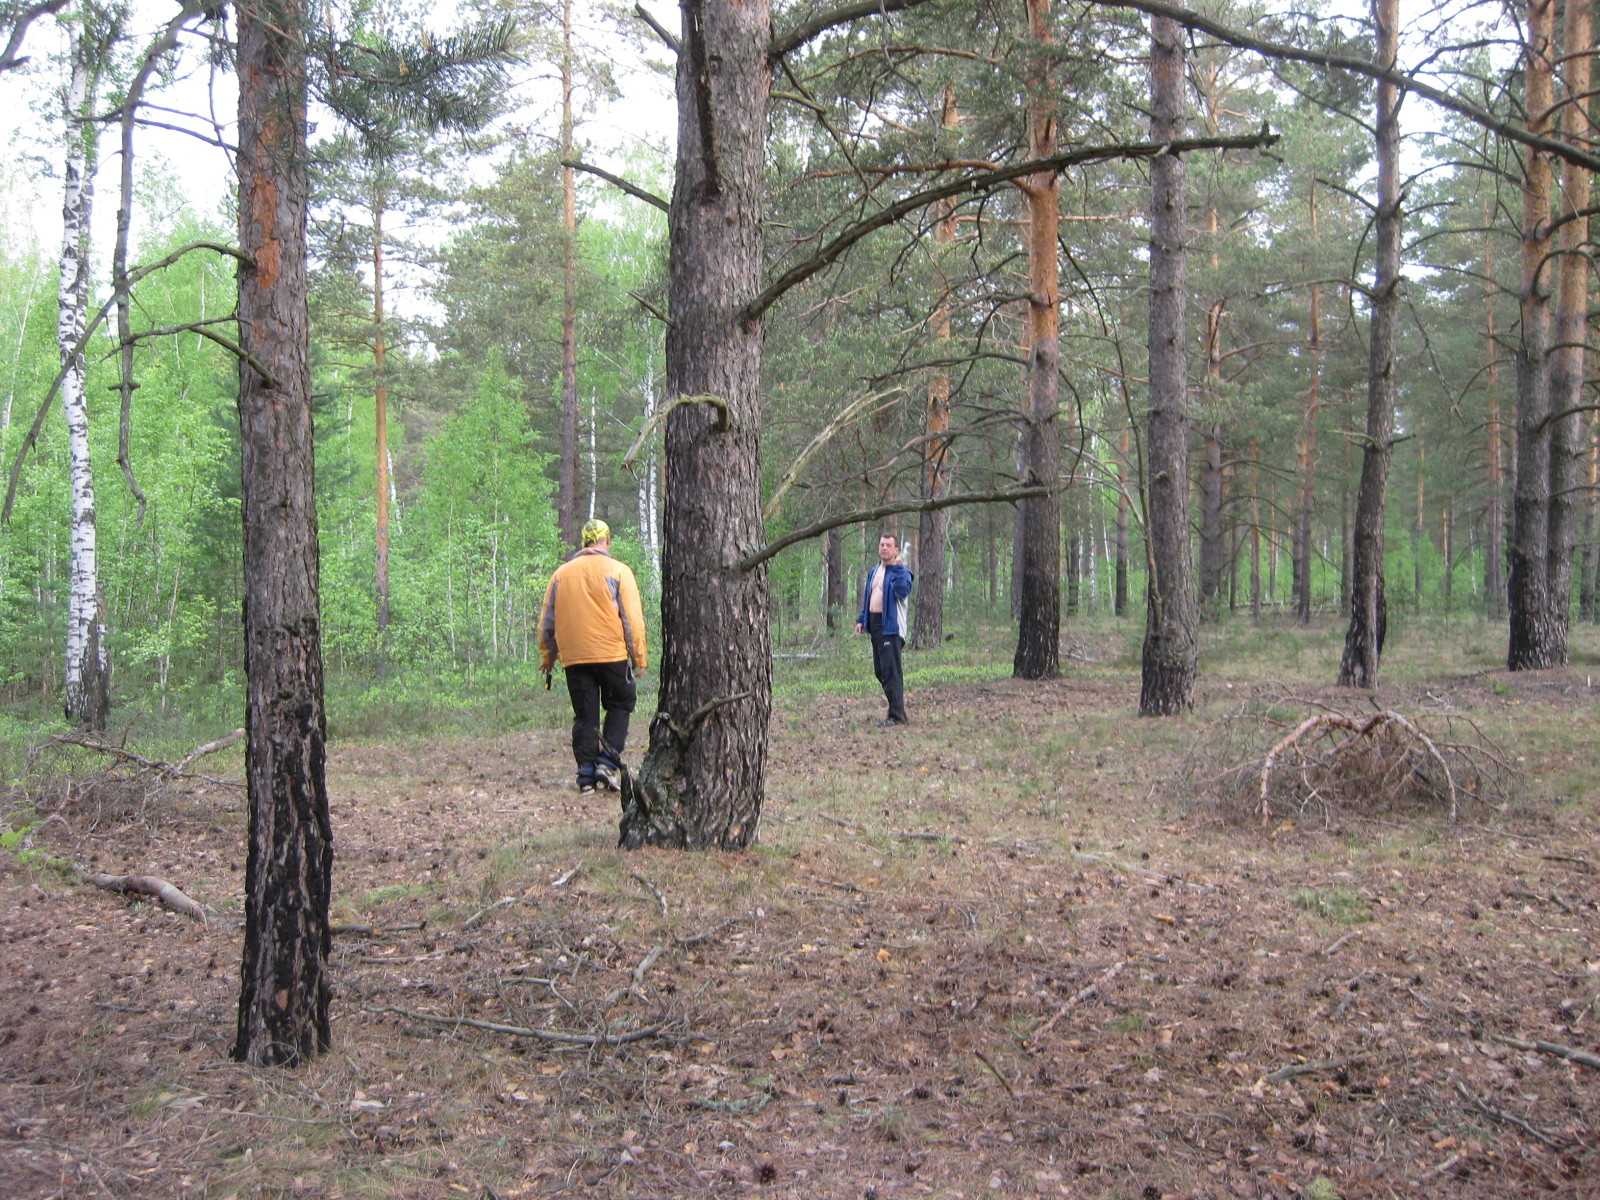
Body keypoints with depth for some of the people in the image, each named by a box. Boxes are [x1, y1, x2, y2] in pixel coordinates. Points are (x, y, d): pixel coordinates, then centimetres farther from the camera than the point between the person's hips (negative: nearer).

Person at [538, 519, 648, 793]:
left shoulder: (562, 573, 10)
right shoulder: (617, 571, -2)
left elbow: (547, 621, 14)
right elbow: (632, 618, -6)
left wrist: (547, 656, 22)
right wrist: (639, 656, -1)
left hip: (574, 657, 3)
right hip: (612, 655, -3)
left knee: (584, 715, 8)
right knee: (620, 705, 11)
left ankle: (586, 773, 6)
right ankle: (608, 762, -3)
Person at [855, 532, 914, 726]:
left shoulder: (901, 571, -6)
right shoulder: (874, 572, 20)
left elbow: (902, 591, -25)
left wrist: (898, 568, -26)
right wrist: (862, 620, 17)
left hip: (891, 625, -9)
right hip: (875, 623, 9)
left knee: (890, 670, -10)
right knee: (880, 671, 11)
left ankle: (897, 714, -6)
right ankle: (896, 708, 20)